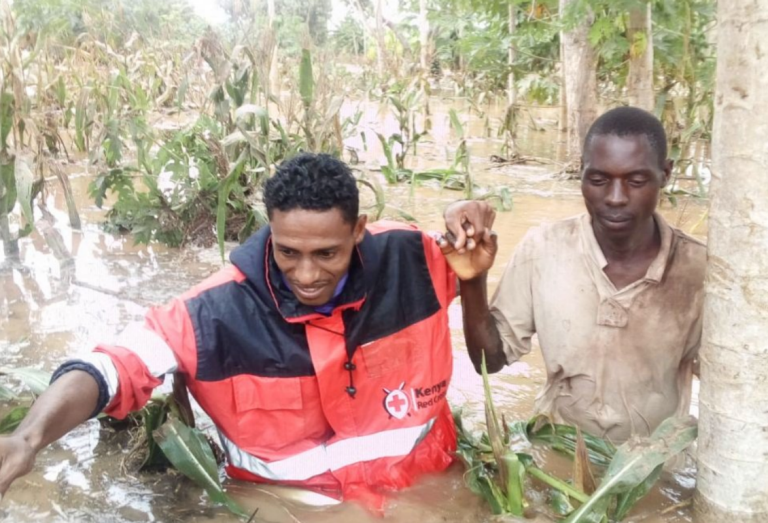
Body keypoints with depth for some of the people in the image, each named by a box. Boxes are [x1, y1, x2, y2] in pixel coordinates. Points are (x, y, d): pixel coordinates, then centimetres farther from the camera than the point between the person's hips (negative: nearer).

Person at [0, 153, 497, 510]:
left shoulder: (409, 259, -13)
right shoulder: (221, 312, -21)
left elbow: (468, 265, 9)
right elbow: (115, 367, -22)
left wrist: (473, 258, -15)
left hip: (424, 485, 3)